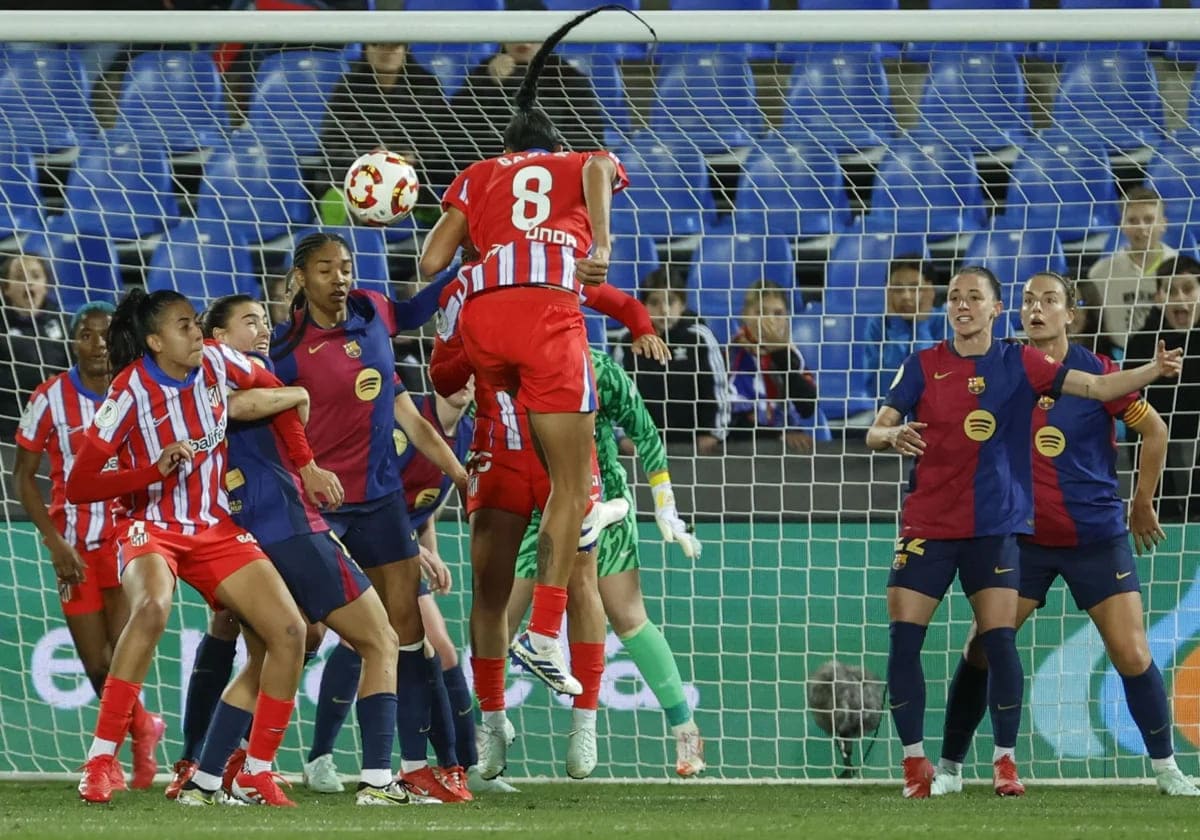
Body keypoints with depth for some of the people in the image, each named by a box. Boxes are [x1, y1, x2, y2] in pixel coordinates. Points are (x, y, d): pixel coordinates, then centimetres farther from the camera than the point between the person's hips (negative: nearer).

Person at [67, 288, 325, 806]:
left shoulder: (216, 363, -6)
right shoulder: (130, 393, -18)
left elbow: (274, 392, 16)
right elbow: (78, 486, -18)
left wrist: (306, 464, 12)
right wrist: (155, 471, -28)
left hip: (215, 529, 5)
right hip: (151, 528, -5)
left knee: (290, 632, -8)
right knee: (152, 607, -38)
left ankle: (256, 772, 5)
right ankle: (99, 761, -33)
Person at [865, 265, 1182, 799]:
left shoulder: (1017, 365, 2)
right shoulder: (923, 366, 3)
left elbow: (1094, 386, -5)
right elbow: (875, 432, 0)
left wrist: (1153, 370, -20)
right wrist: (892, 435, -24)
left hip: (994, 528, -1)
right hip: (926, 527, 1)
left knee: (999, 641, -10)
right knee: (902, 640, -6)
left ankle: (1005, 760, 3)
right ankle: (914, 761, 6)